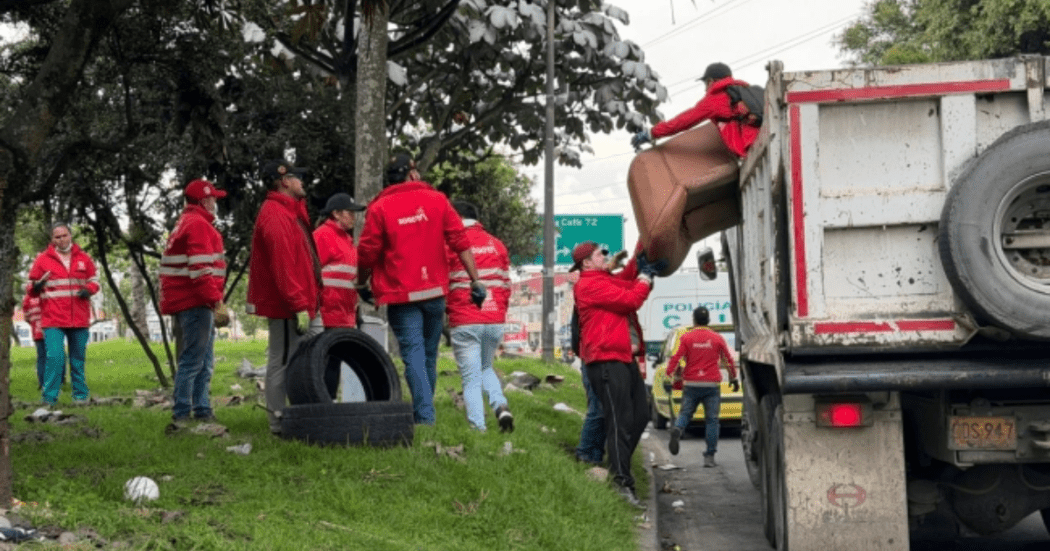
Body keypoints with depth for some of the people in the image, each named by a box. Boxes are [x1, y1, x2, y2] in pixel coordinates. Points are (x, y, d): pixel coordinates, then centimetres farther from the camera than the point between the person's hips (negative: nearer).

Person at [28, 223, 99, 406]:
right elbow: (32, 289, 8)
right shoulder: (42, 260, 3)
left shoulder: (84, 258, 8)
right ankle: (49, 398, -7)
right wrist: (36, 287, -16)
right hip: (53, 320, -2)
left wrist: (88, 289, -8)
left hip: (79, 320, 2)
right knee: (54, 357, -13)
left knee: (78, 360, 10)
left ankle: (80, 396, 19)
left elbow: (94, 280, 15)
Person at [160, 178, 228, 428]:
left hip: (190, 303, 11)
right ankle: (181, 416, -10)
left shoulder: (186, 223, 22)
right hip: (196, 303, -11)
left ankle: (202, 411, 19)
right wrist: (213, 296, -19)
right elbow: (200, 266, -21)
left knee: (204, 361, 15)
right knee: (193, 360, -10)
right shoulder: (198, 224, -11)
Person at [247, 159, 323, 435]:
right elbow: (281, 265, -21)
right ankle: (278, 422, 2)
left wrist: (309, 301, 18)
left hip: (305, 304, 11)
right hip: (286, 307, -11)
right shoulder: (275, 215, -14)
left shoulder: (291, 211, 20)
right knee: (282, 363, -4)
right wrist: (299, 305, -24)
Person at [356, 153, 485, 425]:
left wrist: (362, 285, 15)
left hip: (400, 295, -3)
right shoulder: (437, 200, 2)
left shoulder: (379, 208, -3)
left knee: (413, 355, -3)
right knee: (429, 355, 14)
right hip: (435, 291, 3)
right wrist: (475, 280, 0)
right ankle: (424, 411, 24)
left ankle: (425, 416, -12)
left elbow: (367, 253, -2)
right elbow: (460, 242, -3)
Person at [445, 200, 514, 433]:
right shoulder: (497, 245, 9)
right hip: (495, 321, 4)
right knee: (486, 367, 24)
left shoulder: (449, 245, -3)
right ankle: (501, 405, 0)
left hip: (464, 323, -4)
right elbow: (505, 284, 10)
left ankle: (478, 429, -5)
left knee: (471, 379, 3)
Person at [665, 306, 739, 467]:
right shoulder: (717, 339, 3)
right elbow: (728, 360, 10)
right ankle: (709, 457, -1)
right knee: (712, 420, 3)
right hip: (712, 384, 0)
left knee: (685, 413, 11)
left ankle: (677, 430, -23)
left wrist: (669, 373, 0)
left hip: (691, 384, 0)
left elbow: (676, 357, -10)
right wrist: (734, 379, 22)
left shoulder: (686, 338, -1)